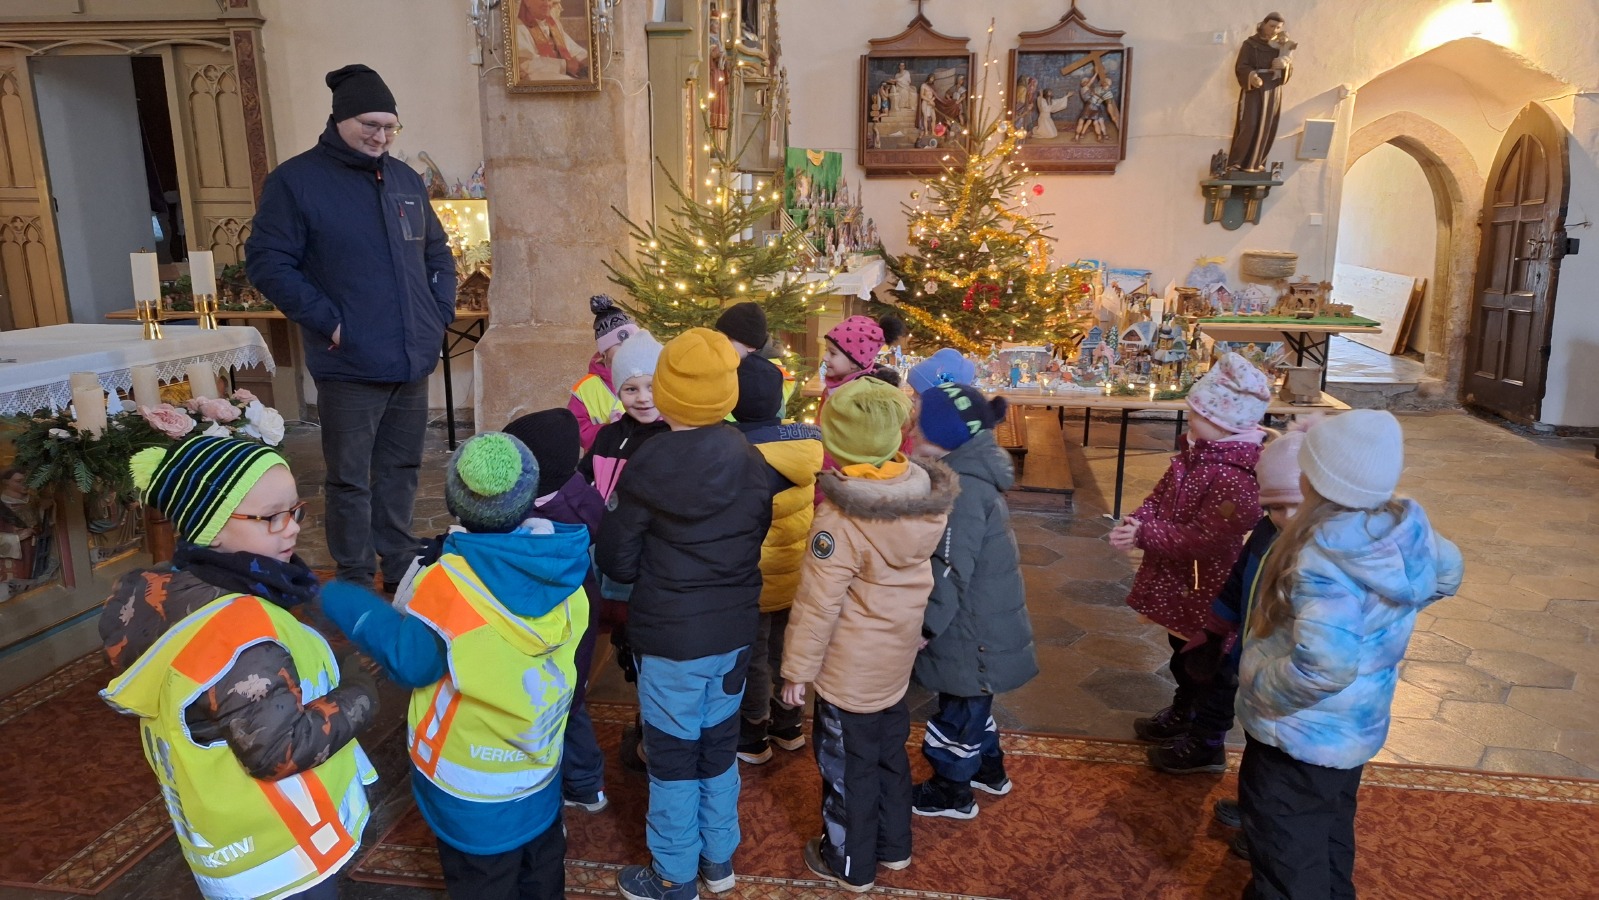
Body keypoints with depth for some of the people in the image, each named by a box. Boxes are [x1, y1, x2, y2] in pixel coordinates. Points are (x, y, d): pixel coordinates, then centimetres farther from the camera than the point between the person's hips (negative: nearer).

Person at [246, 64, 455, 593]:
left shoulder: (404, 178, 13)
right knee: (351, 480, 4)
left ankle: (401, 569, 31)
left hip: (414, 362, 6)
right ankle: (356, 585, 18)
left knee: (402, 469, 16)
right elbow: (268, 262, -9)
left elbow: (437, 251, 22)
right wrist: (328, 322, -15)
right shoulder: (296, 181, -5)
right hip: (350, 367, -5)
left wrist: (442, 309, 9)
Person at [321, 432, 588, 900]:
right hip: (540, 765, 5)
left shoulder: (448, 585, -30)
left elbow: (408, 662, -18)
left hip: (473, 782, -4)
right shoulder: (561, 566, -15)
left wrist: (339, 600, -11)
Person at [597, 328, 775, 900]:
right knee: (719, 743, 19)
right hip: (735, 628, 5)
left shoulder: (647, 467, -17)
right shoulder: (752, 461, -4)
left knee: (673, 754, 10)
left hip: (670, 636, -5)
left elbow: (616, 563, -8)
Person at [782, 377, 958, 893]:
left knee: (847, 767, 14)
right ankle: (893, 845, 43)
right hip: (897, 657, 7)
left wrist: (797, 668, -12)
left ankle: (850, 864, 32)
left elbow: (817, 604, -22)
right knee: (890, 752, 25)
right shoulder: (927, 499, -10)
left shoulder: (839, 518, -29)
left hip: (850, 670, -6)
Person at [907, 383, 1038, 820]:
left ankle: (950, 792, 27)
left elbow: (951, 570, -26)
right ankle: (988, 769, 45)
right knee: (971, 700, 26)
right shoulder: (972, 472, 5)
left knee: (959, 707, 9)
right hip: (983, 620, 10)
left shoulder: (963, 488, -26)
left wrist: (926, 625, -18)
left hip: (972, 627, -10)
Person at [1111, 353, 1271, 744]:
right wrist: (1135, 522, -14)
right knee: (1181, 648, 25)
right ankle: (1186, 708, 45)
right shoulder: (1197, 451, -1)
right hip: (1178, 576, 9)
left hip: (1201, 586, -9)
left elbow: (1204, 540, -30)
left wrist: (1144, 535, -28)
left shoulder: (1234, 479, -31)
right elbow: (1161, 496, 5)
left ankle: (1185, 718, 32)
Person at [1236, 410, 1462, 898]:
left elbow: (1323, 666, -41)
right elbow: (1447, 575, 12)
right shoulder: (1408, 529, -11)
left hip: (1298, 736, -8)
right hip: (1356, 726, 8)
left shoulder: (1323, 558, -34)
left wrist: (1258, 690, -25)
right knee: (1331, 843, 31)